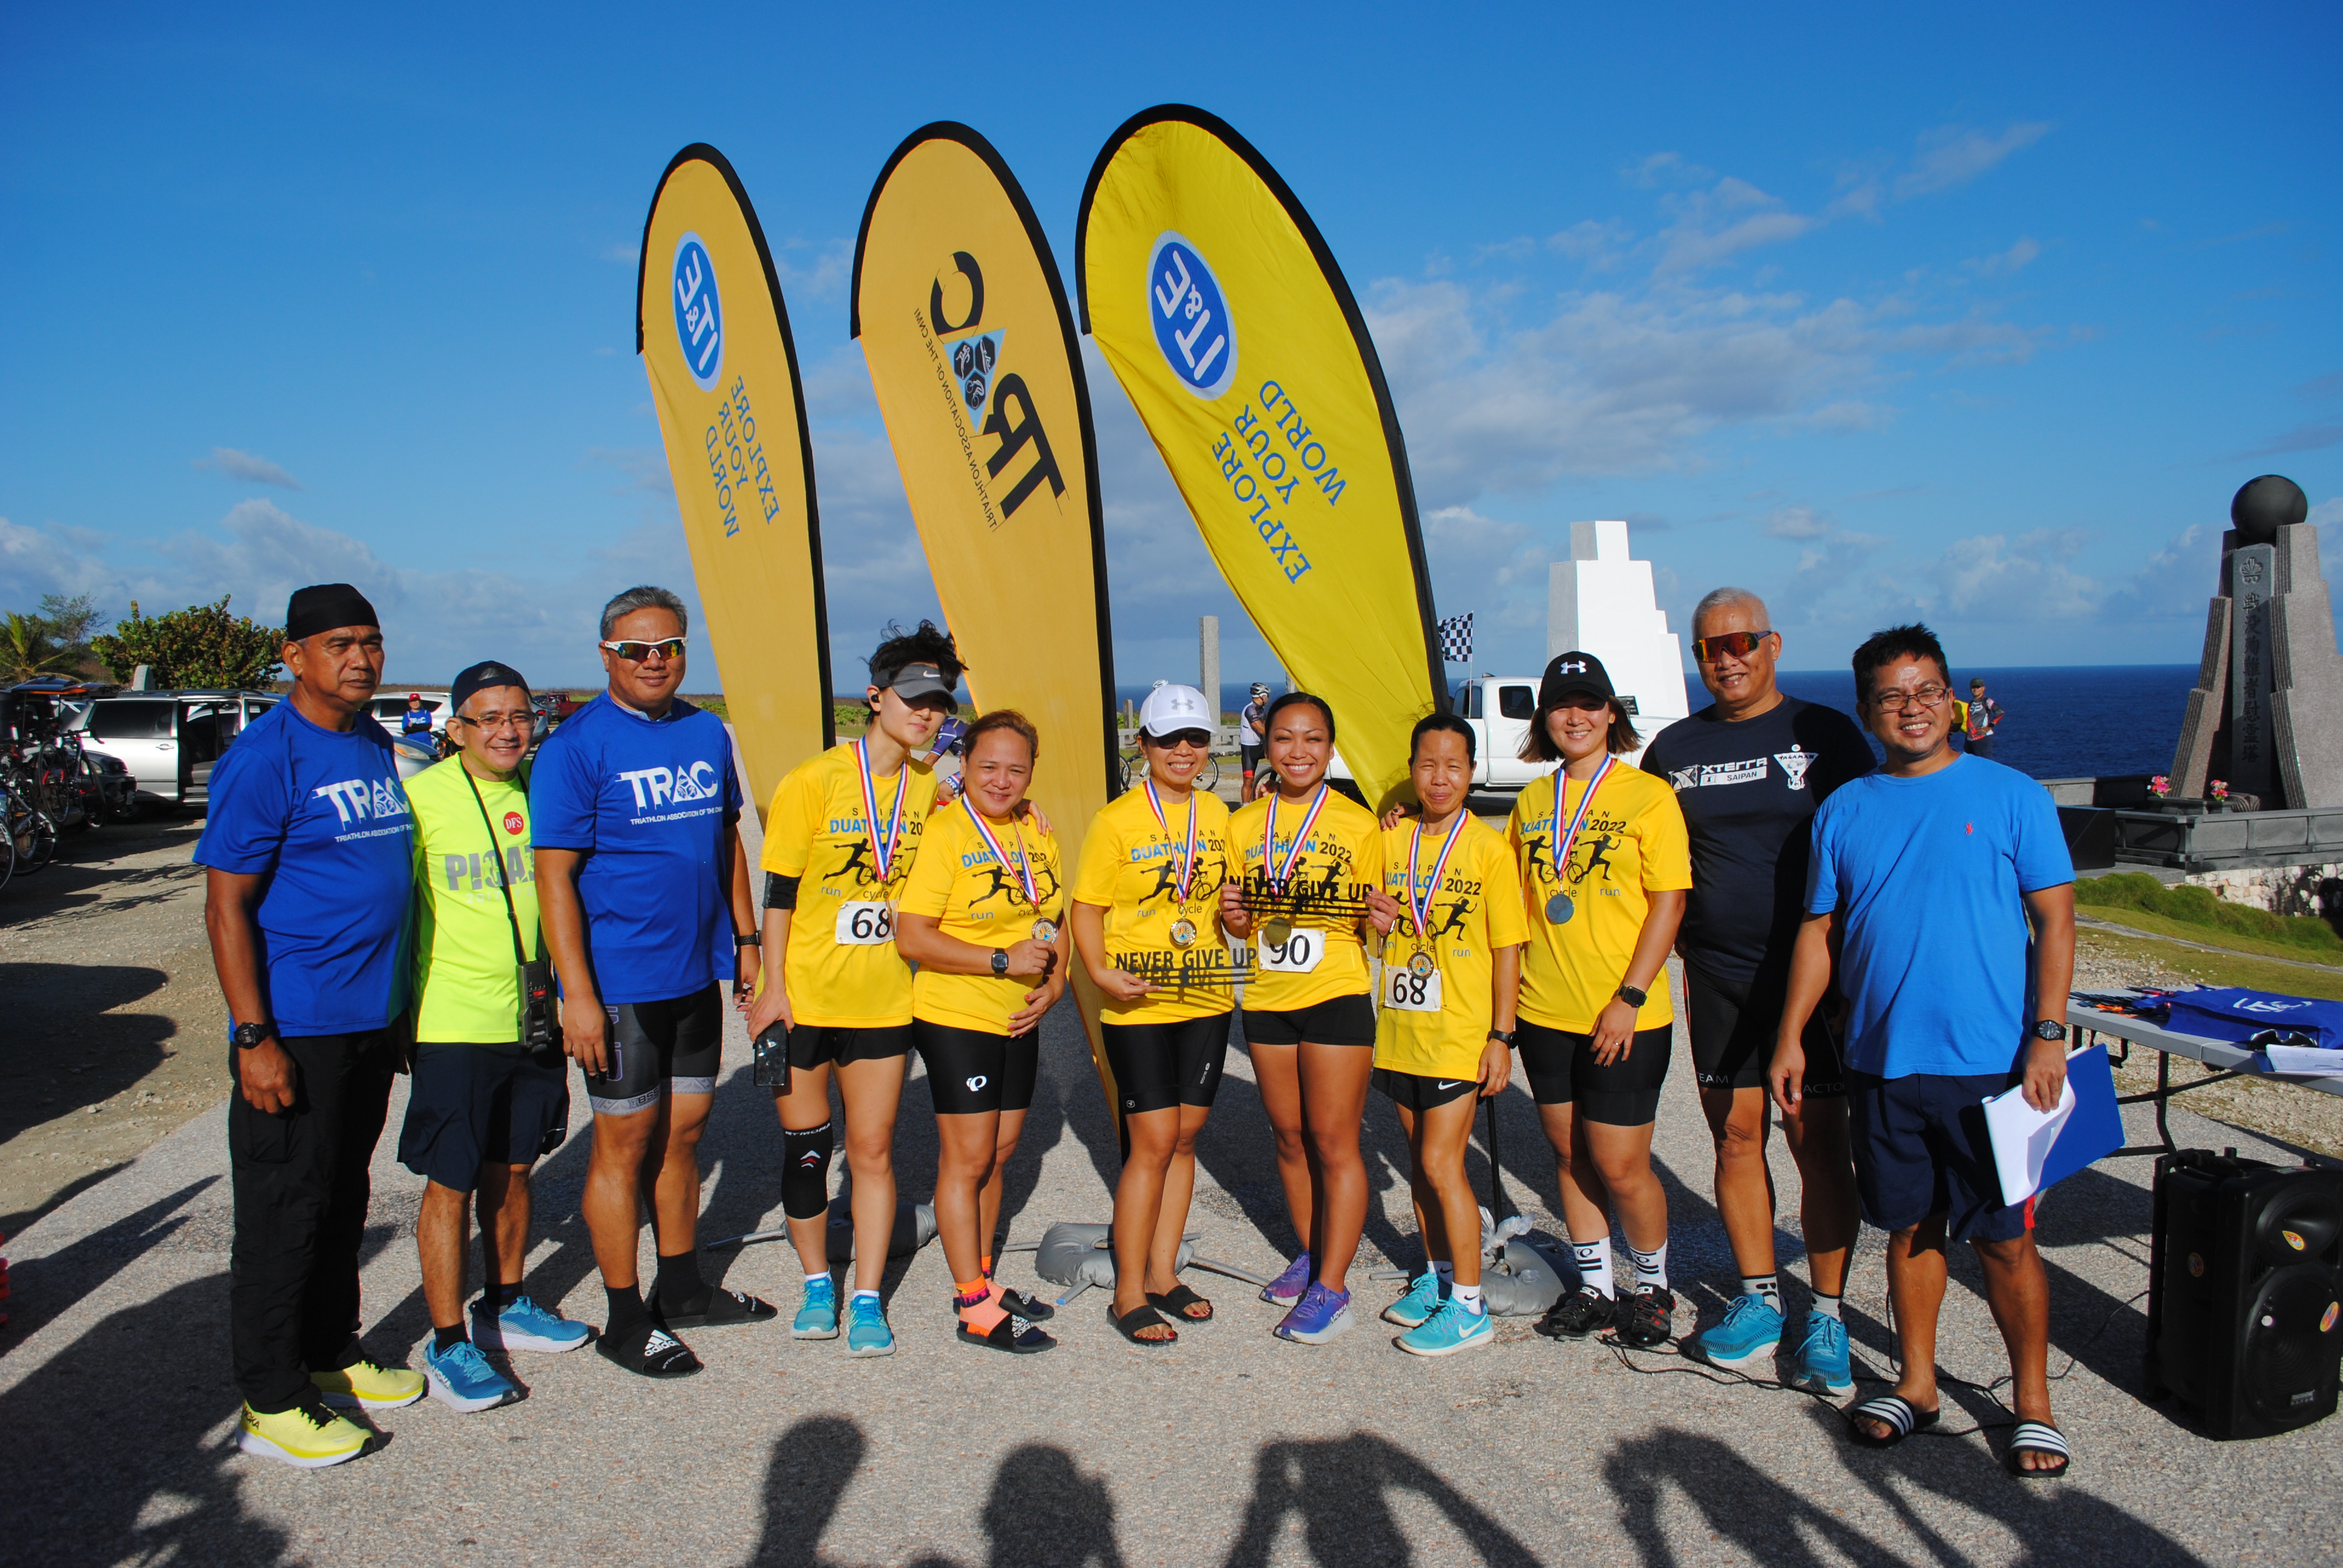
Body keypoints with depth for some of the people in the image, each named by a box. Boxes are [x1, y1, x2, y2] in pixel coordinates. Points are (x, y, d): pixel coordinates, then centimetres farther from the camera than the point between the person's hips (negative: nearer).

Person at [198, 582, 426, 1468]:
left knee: (343, 1201, 18)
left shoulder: (376, 745, 9)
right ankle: (272, 1404, 16)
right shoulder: (264, 758, -14)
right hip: (295, 1029, -7)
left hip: (372, 1021, 7)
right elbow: (226, 905, -15)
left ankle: (333, 1355, 33)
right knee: (283, 1213, 3)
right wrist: (254, 1038, -19)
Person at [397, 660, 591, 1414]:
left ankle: (504, 1307, 33)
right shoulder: (421, 798, -10)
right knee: (449, 1183, 2)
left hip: (533, 1015, 5)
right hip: (454, 1021, -5)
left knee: (512, 1169, 17)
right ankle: (448, 1345, 13)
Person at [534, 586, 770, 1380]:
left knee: (682, 1132, 16)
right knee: (626, 1144, 4)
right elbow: (554, 875, -14)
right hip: (620, 982, -6)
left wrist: (745, 938, 13)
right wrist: (577, 994, -18)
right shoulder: (576, 746, -12)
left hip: (696, 976, 6)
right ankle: (626, 1320, 17)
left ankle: (683, 1289, 31)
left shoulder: (707, 733, 8)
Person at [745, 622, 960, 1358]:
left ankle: (867, 1298, 16)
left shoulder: (928, 788, 2)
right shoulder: (814, 781, -11)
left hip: (882, 998, 3)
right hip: (804, 995, -3)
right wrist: (772, 989, -11)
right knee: (806, 1145, 9)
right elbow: (779, 894, -9)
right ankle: (817, 1282, 28)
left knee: (873, 1150, 5)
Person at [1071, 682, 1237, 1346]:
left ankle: (1162, 1275, 23)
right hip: (1138, 1005, -5)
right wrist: (1100, 971, -20)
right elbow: (1086, 907, -6)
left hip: (1206, 998, 5)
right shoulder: (1116, 819, -6)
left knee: (1184, 1138, 10)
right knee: (1153, 1141, -6)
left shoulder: (1216, 813, 9)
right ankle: (1128, 1295, 7)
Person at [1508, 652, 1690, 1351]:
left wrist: (1629, 998, -15)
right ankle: (1593, 1287, 29)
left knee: (1620, 1167, 0)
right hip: (1545, 1011, 5)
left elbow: (1669, 902, -9)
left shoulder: (1648, 794, -6)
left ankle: (1653, 1287, 25)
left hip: (1624, 1019, -5)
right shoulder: (1532, 800, 8)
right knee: (1570, 1156, 12)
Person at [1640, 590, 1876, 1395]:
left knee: (1817, 1140, 0)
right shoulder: (1674, 748, 9)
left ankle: (1825, 1316, 12)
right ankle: (1758, 1300, 22)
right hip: (1717, 976, 3)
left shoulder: (1827, 734, 1)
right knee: (1736, 1138, 8)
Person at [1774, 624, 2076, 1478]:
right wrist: (1791, 1037, 7)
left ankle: (2032, 1401, 22)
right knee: (1911, 1228, 14)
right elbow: (1819, 931, 11)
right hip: (1882, 1062, 3)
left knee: (2003, 1239, 4)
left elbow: (2055, 923, -2)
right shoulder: (1844, 811, 7)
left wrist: (2048, 1036, -10)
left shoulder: (2011, 796, -1)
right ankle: (1916, 1383, 30)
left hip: (1990, 1064, -3)